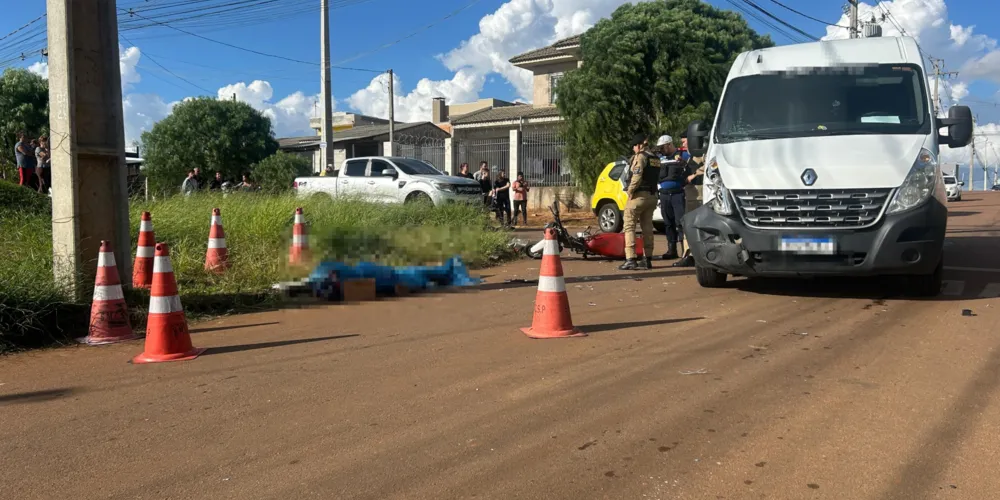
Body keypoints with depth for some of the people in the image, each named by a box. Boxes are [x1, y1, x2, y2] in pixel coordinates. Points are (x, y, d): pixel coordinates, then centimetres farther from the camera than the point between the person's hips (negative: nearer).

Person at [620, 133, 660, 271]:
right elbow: (656, 177, 13)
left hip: (639, 196, -8)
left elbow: (637, 176, -21)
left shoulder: (640, 156, -12)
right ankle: (647, 259, 14)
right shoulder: (655, 158, 14)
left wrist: (630, 191, -12)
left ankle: (631, 259, -12)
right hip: (652, 196, 8)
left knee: (629, 226, -5)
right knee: (647, 227, 12)